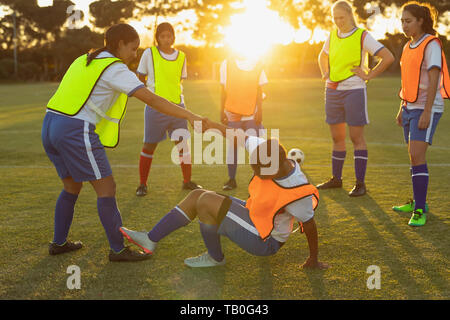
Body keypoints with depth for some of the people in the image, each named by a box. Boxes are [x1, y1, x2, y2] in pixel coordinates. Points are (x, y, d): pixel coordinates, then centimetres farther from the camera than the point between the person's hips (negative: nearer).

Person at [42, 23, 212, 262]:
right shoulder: (116, 69, -7)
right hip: (76, 132, -9)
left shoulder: (83, 61, 19)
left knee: (72, 186, 22)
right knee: (106, 188, 0)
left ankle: (59, 243, 32)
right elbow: (152, 99, -16)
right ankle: (118, 249, 7)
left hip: (50, 126, 9)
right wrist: (190, 116, -18)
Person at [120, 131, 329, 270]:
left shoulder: (297, 193, -30)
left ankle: (215, 257, 4)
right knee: (196, 195, 3)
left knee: (206, 201, -18)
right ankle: (150, 240, 7)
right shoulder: (270, 152, -15)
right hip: (253, 217, 8)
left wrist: (314, 260, -2)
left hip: (263, 241, -8)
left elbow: (309, 224, -16)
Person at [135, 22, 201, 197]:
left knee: (183, 143, 6)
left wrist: (168, 91, 8)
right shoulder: (150, 53, -1)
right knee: (149, 145, 2)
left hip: (177, 105, 3)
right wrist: (152, 92, 9)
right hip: (155, 106, -3)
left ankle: (187, 181, 20)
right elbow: (140, 78, 8)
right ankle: (142, 184, 14)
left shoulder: (181, 56, 8)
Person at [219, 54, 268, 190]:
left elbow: (259, 91, 4)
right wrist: (222, 111, 1)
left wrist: (259, 111, -3)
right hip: (232, 113, 0)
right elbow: (224, 91, 6)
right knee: (232, 146, 3)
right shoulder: (227, 64, 5)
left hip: (252, 114, 0)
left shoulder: (257, 64, 4)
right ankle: (231, 179, 11)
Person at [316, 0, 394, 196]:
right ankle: (336, 179, 22)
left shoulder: (362, 36, -6)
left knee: (356, 138, -4)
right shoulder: (332, 36, 11)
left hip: (354, 91, -6)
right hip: (332, 92, 6)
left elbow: (388, 57, -9)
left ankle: (360, 183, 1)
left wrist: (369, 75, -10)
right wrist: (325, 74, 15)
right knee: (337, 137, 11)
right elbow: (323, 56, 31)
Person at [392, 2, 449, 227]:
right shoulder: (409, 46, 14)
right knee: (414, 156, 14)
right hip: (410, 107, 8)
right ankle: (418, 202, 27)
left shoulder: (431, 45, -11)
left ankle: (420, 211, -12)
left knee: (417, 156, -16)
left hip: (427, 108, -8)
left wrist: (427, 112, -22)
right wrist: (402, 109, 20)